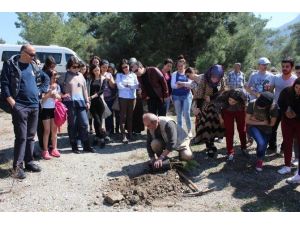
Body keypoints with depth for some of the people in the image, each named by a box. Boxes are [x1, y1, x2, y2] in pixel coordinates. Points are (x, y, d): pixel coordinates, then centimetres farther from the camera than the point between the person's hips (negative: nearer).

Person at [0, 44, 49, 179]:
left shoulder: (33, 66, 13)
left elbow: (46, 78, 26)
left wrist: (40, 91, 12)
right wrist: (12, 103, -15)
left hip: (34, 106, 6)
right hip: (20, 106, -6)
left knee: (31, 136, 11)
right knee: (21, 137, -7)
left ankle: (29, 162, 22)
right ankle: (17, 166, 1)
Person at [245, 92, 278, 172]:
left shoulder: (274, 107, -25)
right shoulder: (252, 104, -27)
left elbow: (272, 123, -13)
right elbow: (247, 121, -16)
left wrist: (256, 120, -17)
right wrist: (262, 122, -20)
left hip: (266, 130, 2)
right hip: (253, 127, -2)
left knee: (263, 147, 11)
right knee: (261, 143, -25)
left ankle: (259, 160, 46)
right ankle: (260, 159, 8)